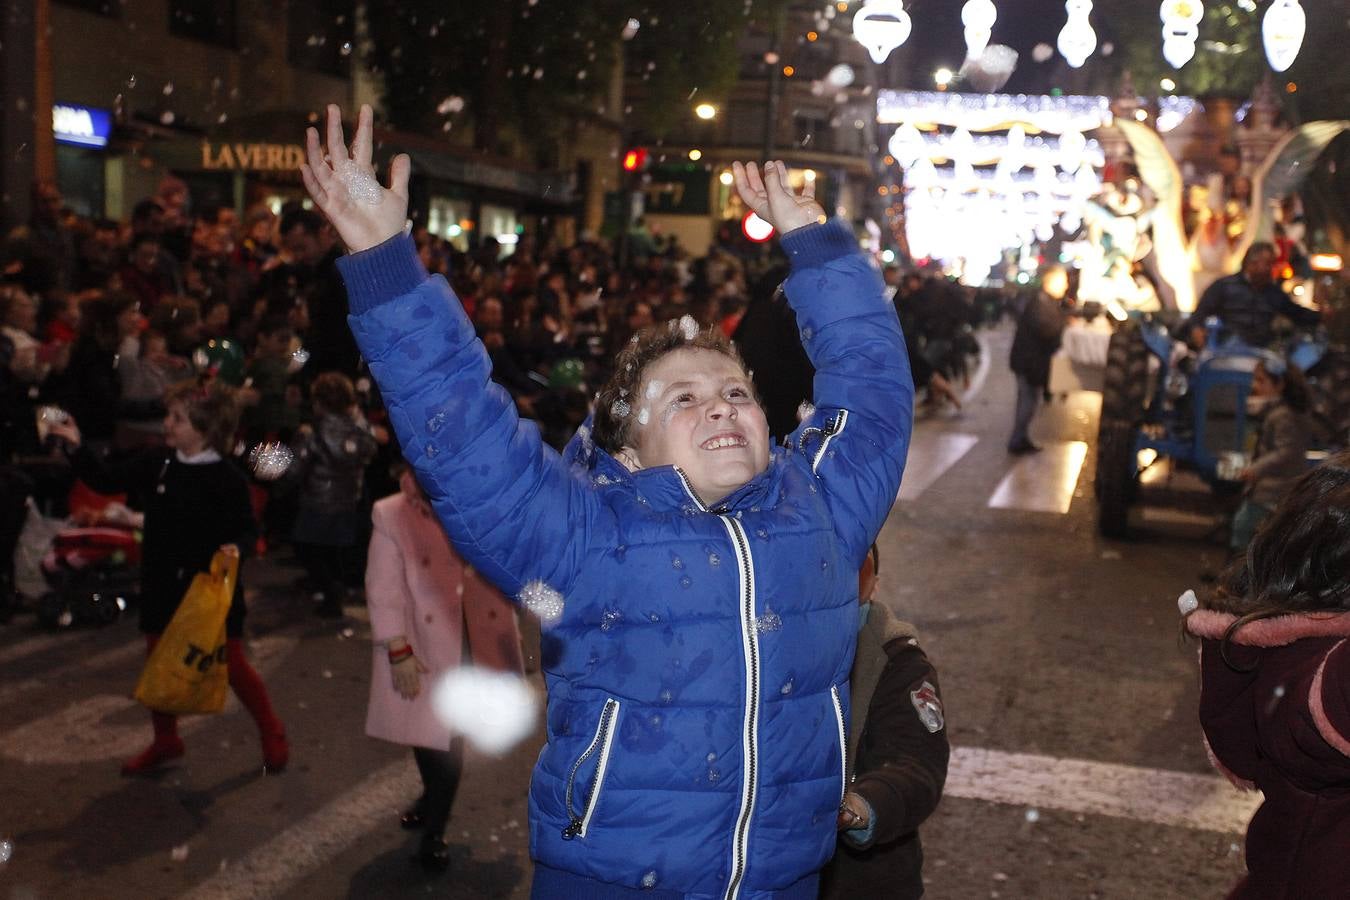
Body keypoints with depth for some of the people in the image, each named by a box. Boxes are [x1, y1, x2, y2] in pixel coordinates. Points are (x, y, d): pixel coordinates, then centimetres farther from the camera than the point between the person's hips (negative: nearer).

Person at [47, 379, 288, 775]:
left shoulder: (227, 477, -16)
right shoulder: (156, 463, -2)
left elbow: (246, 528, -9)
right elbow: (106, 478, 2)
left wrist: (235, 547, -30)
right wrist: (76, 446, -10)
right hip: (162, 584, 5)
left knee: (232, 664, 3)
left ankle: (272, 734, 23)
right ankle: (165, 741, 35)